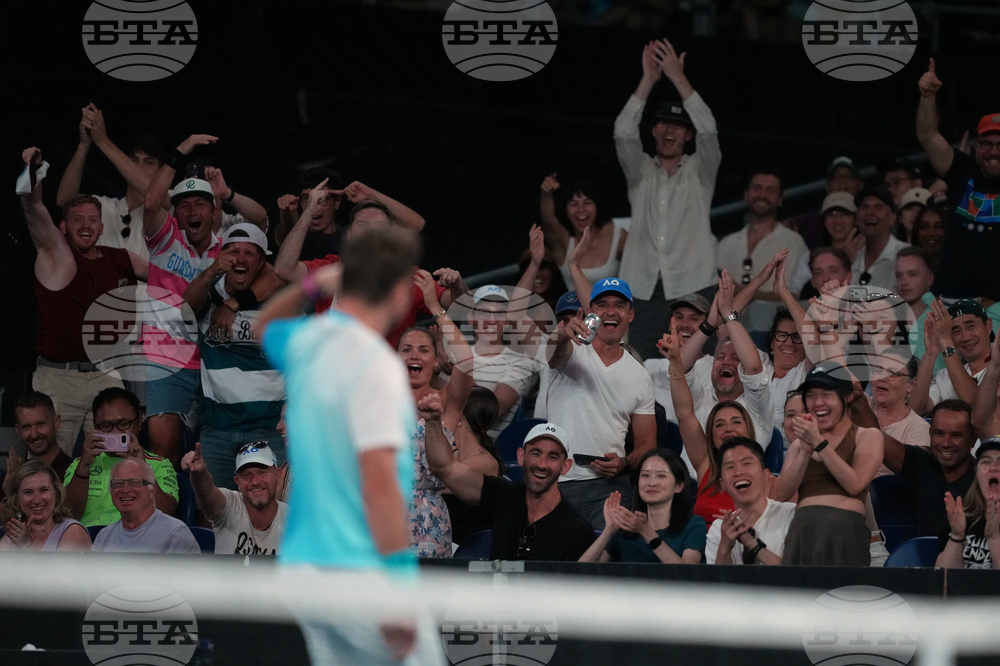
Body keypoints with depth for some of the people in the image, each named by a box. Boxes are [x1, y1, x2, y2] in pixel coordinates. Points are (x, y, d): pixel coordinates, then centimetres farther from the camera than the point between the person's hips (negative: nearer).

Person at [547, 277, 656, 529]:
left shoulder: (640, 375, 13)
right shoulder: (573, 351, 4)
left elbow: (646, 442, 15)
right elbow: (556, 353, -23)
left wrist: (624, 463, -7)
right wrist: (562, 336, -48)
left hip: (609, 486, 2)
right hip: (557, 483, -2)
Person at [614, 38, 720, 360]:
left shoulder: (700, 171, 10)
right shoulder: (640, 171, 15)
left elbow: (708, 131, -7)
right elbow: (623, 133, -3)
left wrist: (677, 77, -11)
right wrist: (648, 80, -10)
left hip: (691, 286, -2)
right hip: (644, 287, 2)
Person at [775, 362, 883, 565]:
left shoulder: (867, 436, 10)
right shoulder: (799, 444, 20)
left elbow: (855, 485, -6)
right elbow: (782, 494, 7)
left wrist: (818, 442, -5)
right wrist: (805, 451, -3)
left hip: (844, 533, -3)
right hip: (801, 531, 3)